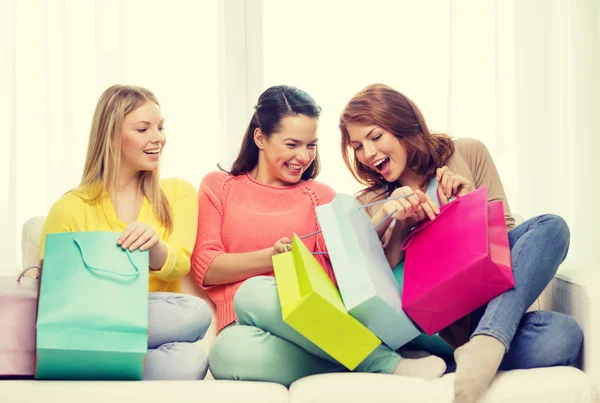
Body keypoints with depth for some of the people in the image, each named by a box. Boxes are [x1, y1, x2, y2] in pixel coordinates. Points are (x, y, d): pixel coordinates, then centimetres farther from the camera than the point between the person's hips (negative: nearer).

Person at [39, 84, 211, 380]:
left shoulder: (178, 193, 13)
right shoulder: (69, 209, 6)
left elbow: (178, 266, -3)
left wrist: (155, 247, -27)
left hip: (157, 323, 3)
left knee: (195, 311, -35)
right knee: (192, 316, -33)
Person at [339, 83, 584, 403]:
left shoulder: (468, 154, 10)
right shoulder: (368, 206, 10)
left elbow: (504, 232, 11)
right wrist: (398, 223, -12)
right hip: (427, 318, -4)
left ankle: (484, 347, -38)